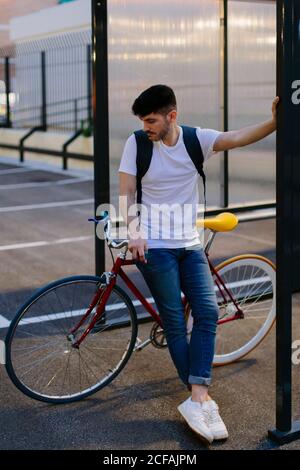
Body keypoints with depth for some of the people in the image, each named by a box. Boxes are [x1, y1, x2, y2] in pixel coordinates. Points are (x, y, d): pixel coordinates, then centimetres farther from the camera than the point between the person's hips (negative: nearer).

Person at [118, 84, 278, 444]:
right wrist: (134, 233, -20)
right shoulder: (137, 143, -6)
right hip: (154, 246, -3)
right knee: (175, 321, -2)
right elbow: (126, 194, -6)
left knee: (207, 312, -9)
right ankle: (202, 398, 7)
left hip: (190, 244, 3)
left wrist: (275, 121, -35)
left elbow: (238, 138, -18)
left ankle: (197, 399, -9)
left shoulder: (196, 139, -2)